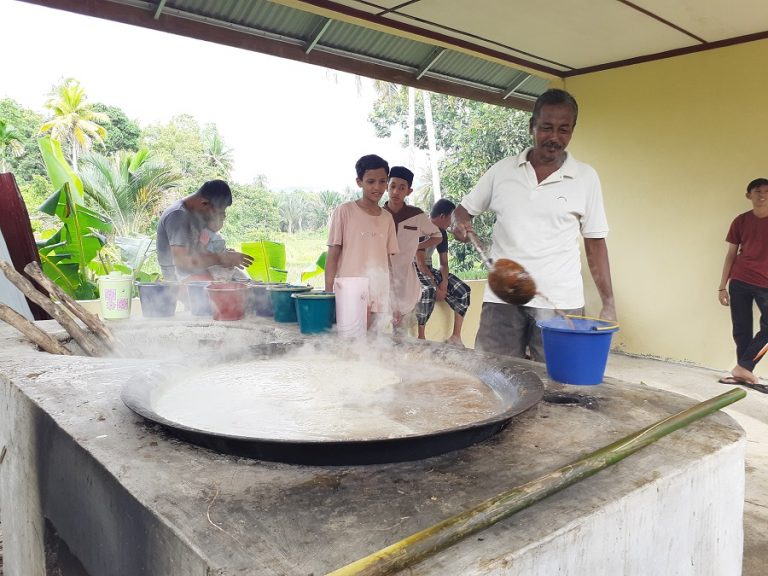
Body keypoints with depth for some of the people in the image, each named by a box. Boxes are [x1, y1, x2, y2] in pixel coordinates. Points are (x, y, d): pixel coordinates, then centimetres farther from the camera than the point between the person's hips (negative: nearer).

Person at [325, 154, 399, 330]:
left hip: (380, 298, 4)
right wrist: (328, 294, -7)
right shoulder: (344, 211, -3)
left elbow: (388, 260, 13)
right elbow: (332, 254, -2)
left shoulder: (387, 218, 11)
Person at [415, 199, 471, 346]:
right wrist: (436, 287, -26)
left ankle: (456, 336, -6)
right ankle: (421, 337, -28)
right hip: (414, 269, -8)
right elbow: (420, 263, -24)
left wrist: (444, 282, -13)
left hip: (429, 269, 8)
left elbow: (444, 262, 7)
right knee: (429, 291, -39)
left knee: (464, 290, -7)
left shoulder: (442, 233, 6)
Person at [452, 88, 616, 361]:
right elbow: (464, 208, 17)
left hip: (560, 304, -1)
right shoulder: (502, 170, 8)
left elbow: (595, 243, 7)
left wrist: (608, 303, 2)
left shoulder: (586, 177, 5)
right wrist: (460, 222, -7)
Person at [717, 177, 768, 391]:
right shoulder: (741, 221, 5)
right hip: (739, 282, 1)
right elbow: (731, 255, 8)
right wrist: (722, 286, 4)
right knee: (741, 329, 3)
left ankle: (742, 368, -1)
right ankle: (745, 371, 12)